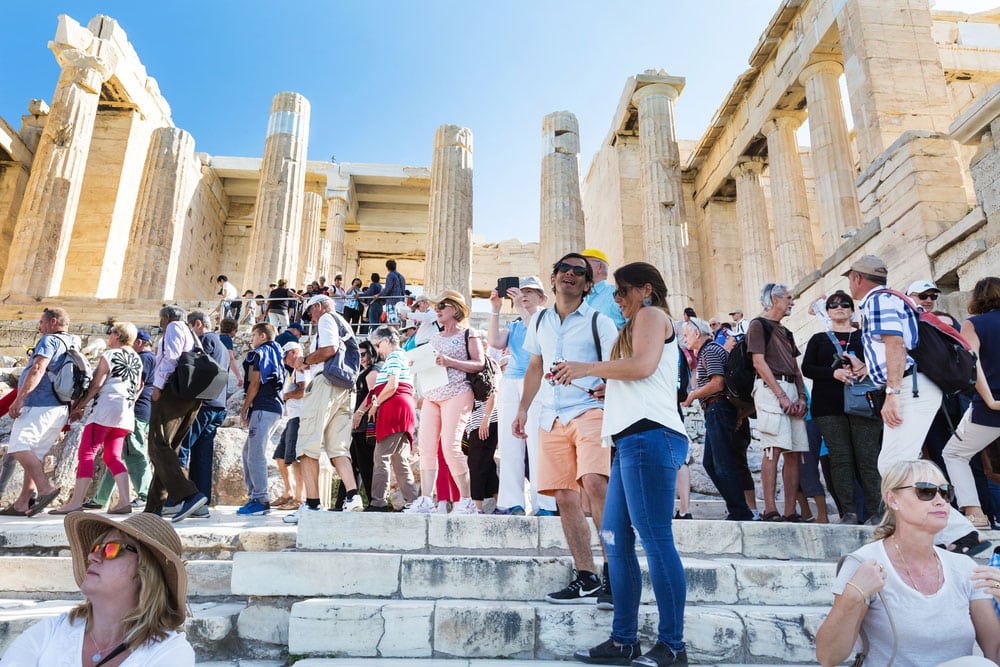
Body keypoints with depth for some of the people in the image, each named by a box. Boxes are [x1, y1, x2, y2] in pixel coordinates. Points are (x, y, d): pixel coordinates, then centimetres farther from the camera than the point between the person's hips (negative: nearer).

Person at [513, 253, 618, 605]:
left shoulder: (599, 322, 2)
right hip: (551, 418, 5)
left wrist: (608, 388, -21)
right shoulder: (539, 321, 16)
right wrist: (522, 410, 19)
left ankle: (614, 570, -15)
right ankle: (586, 579, 10)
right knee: (564, 497, 2)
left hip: (590, 411, -5)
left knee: (595, 482, -24)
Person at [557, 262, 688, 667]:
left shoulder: (651, 314, 4)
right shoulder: (635, 327, 32)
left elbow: (642, 365, -14)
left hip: (649, 434, -10)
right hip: (632, 438, 10)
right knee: (615, 538, 6)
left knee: (655, 538, -9)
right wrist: (585, 377, 20)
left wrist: (587, 368, -5)